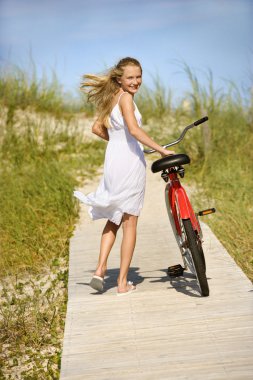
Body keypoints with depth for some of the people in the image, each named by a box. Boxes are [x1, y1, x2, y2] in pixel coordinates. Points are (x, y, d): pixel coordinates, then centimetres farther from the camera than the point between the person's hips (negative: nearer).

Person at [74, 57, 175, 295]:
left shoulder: (111, 99, 14)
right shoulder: (125, 97, -11)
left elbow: (97, 128, 22)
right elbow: (134, 129, -24)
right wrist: (160, 149, -23)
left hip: (112, 160, 7)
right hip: (131, 161, -7)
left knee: (114, 218, 22)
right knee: (130, 222, 4)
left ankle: (100, 269, 10)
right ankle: (123, 283, 10)